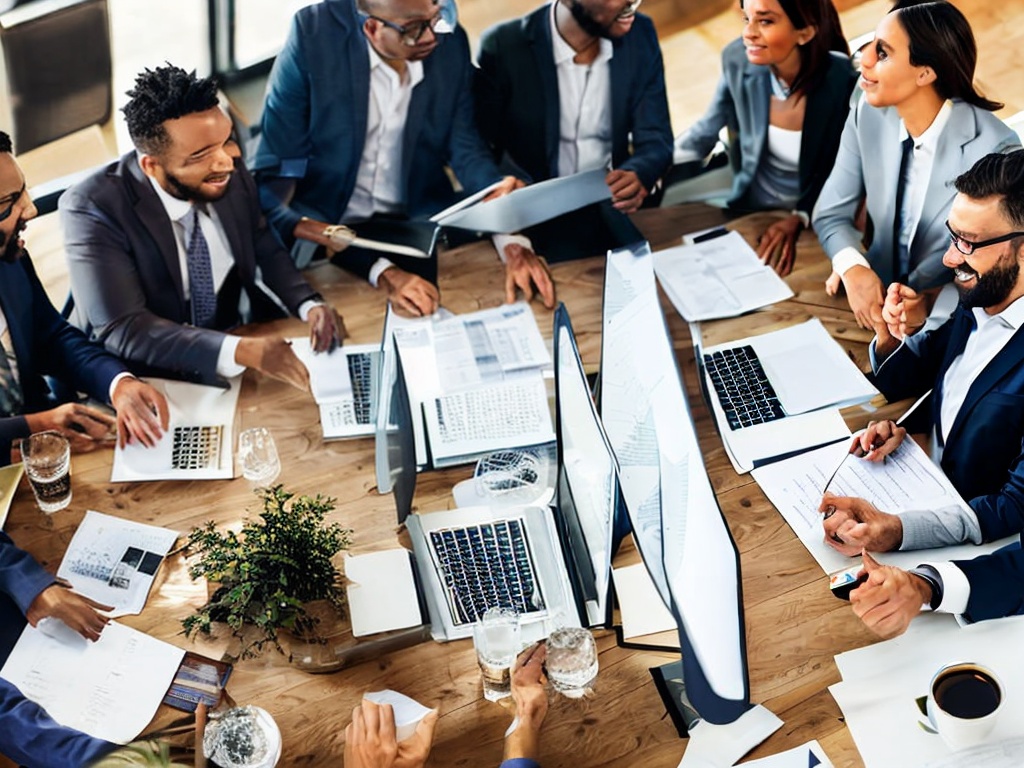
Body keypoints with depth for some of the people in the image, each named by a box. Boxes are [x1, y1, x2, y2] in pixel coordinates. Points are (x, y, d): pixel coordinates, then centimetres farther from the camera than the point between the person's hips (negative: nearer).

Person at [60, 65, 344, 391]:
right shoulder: (92, 208, -21)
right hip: (154, 379, -5)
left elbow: (267, 252, 8)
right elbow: (121, 330, -26)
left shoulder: (231, 172, -7)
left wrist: (310, 305, -12)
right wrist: (241, 351, -37)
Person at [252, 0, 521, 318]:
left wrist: (501, 195, -26)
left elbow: (464, 147, 0)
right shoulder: (314, 33, -16)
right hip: (325, 226, -4)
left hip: (420, 223, 4)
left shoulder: (451, 43, -5)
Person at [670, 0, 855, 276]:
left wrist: (799, 219, -20)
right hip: (750, 206, 3)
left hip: (814, 215, -3)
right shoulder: (738, 59, -15)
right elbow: (707, 129, 0)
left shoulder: (842, 81, -23)